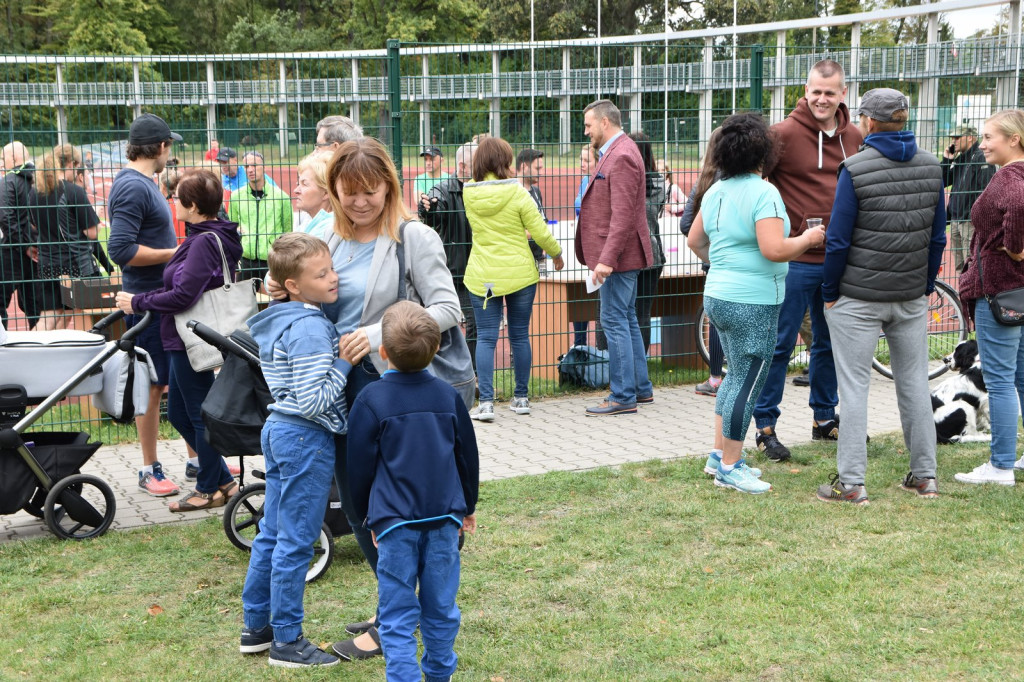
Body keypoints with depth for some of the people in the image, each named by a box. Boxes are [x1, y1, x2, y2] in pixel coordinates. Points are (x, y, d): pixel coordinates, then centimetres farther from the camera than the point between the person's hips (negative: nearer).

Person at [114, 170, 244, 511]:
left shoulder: (204, 242, -20)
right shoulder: (208, 237, 11)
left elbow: (184, 295, -27)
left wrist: (138, 302, -15)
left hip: (191, 341, -10)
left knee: (199, 415, 3)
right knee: (178, 413, 17)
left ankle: (210, 489, 17)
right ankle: (223, 479, 26)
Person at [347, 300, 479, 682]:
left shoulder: (371, 401, -9)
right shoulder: (448, 396, 1)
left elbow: (361, 467, -3)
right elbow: (468, 457, 10)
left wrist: (367, 515, 12)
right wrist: (468, 506, 24)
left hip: (395, 522, -3)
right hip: (444, 519, 3)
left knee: (398, 615, 3)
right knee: (440, 607, 14)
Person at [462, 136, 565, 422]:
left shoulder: (469, 193, -3)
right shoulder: (518, 193, -12)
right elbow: (541, 232, -7)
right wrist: (557, 253, 9)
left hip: (482, 277, 1)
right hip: (520, 275, -1)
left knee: (486, 338, 2)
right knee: (520, 336, 10)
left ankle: (486, 402, -7)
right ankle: (521, 398, 19)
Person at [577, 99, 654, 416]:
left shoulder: (621, 156, -17)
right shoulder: (614, 152, 16)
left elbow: (622, 215, -24)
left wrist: (607, 259, -27)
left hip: (619, 256, -11)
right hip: (622, 257, 11)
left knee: (614, 321, -7)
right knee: (626, 319, 16)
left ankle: (623, 397, -3)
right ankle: (641, 388, 25)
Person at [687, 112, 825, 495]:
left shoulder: (715, 191, 9)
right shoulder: (763, 192, -17)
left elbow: (695, 240, 19)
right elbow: (774, 250, -26)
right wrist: (808, 239, -10)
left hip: (718, 296, 9)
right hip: (752, 304, -9)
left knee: (736, 375, 21)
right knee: (747, 382, -1)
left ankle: (719, 453, 25)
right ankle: (729, 468, 5)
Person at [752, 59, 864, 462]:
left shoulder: (854, 138, 8)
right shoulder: (785, 133, -9)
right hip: (795, 259, -6)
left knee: (829, 343, 16)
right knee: (779, 344, -1)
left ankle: (824, 417, 30)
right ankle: (765, 426, 8)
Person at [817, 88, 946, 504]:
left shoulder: (856, 169, -12)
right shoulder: (931, 166, 4)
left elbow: (839, 239, -12)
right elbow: (937, 236, 9)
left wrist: (829, 294, -3)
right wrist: (926, 287, 17)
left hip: (858, 297, -5)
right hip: (911, 298, 5)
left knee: (854, 387, -1)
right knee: (914, 381, 13)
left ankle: (851, 483, 1)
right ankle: (925, 476, 19)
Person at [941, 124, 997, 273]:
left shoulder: (981, 158, -8)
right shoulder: (959, 159, 18)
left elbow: (986, 191, -15)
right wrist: (946, 160, 6)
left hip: (971, 222, -9)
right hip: (955, 220, 9)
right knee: (960, 267, 14)